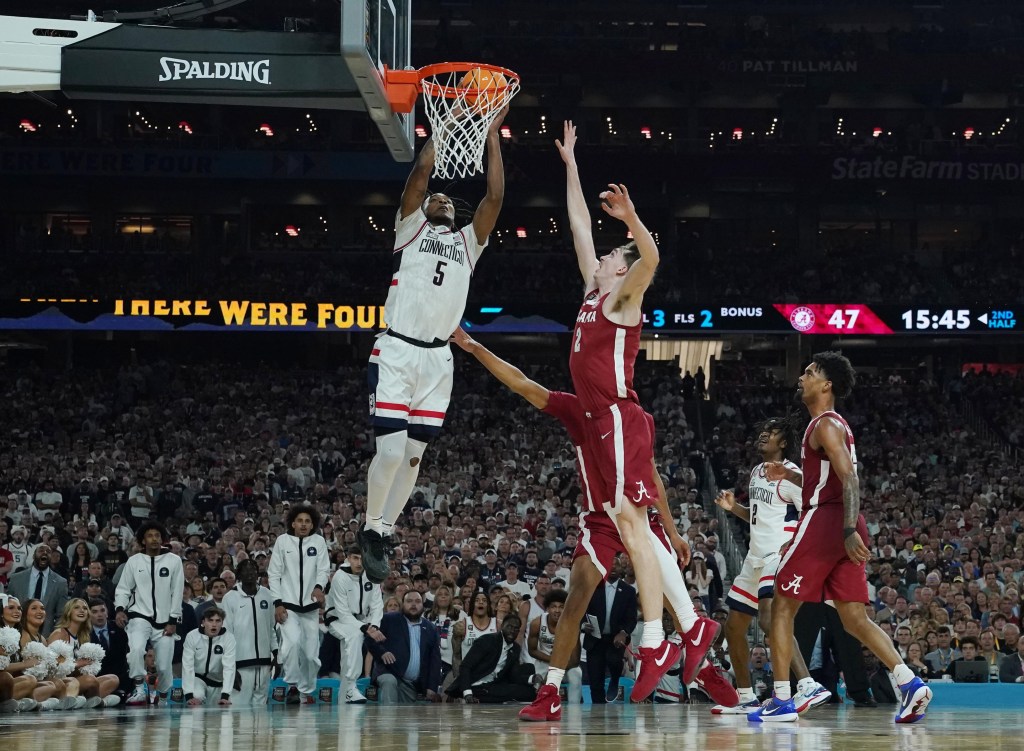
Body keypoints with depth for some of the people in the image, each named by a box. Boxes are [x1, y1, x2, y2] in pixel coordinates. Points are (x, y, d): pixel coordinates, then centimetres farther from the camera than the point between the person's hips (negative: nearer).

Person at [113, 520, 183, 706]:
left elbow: (177, 592, 1)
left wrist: (173, 620, -3)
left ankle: (162, 697, 27)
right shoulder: (134, 561, 3)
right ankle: (139, 689, -17)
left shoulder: (174, 561, 0)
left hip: (164, 621, 1)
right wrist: (120, 609, -11)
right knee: (136, 649, -30)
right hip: (139, 616, 0)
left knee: (164, 666, 1)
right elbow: (123, 588, 7)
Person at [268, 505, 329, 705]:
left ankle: (307, 691, 21)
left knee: (311, 652, 4)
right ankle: (293, 686, -13)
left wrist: (319, 587, -22)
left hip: (311, 606, 2)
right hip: (288, 604, -2)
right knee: (292, 642, -25)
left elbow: (324, 569, 0)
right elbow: (274, 574, 1)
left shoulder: (319, 542, 4)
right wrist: (277, 603, -7)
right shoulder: (282, 541, 0)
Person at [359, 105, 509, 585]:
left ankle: (385, 533, 19)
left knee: (413, 455, 7)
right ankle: (370, 531, 6)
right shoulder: (411, 227, 9)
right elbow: (422, 171, -3)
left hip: (438, 360, 5)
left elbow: (495, 196, 8)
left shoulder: (468, 241, 19)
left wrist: (492, 136, 5)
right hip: (397, 352, -5)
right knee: (390, 450, -13)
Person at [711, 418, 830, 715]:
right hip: (755, 557, 10)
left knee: (769, 618, -30)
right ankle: (745, 698, 23)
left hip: (779, 556, -10)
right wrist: (733, 507, 11)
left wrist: (793, 543, -30)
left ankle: (809, 686, -39)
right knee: (733, 626, 13)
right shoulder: (756, 472, 16)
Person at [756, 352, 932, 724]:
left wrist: (849, 530, -29)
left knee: (782, 607, 0)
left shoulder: (825, 425, -8)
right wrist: (790, 476, 27)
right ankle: (910, 683, -7)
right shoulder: (835, 425, 22)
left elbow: (850, 480, -20)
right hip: (843, 525, 9)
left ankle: (781, 700, -2)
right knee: (853, 617, 7)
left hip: (824, 522, -9)